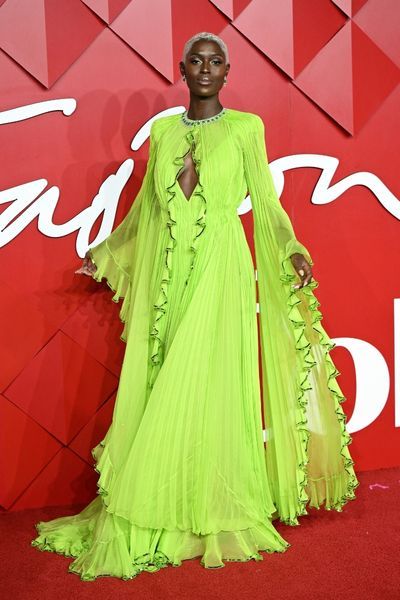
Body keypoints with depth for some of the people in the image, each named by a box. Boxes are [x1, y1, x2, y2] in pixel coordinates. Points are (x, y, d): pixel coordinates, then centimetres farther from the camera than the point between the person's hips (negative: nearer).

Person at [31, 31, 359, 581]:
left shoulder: (245, 128, 3)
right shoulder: (162, 130, 13)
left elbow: (266, 203, 0)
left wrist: (291, 250, -17)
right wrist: (105, 253, 25)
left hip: (219, 270, -4)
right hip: (164, 273, 4)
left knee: (204, 387, -5)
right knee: (155, 389, 4)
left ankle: (212, 515, 10)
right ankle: (149, 516, 15)